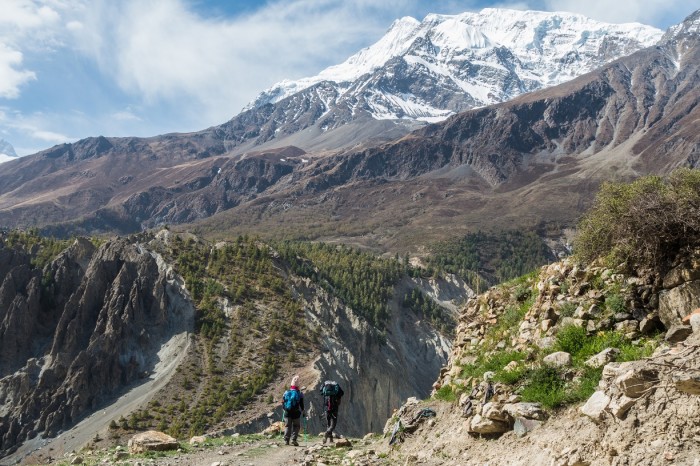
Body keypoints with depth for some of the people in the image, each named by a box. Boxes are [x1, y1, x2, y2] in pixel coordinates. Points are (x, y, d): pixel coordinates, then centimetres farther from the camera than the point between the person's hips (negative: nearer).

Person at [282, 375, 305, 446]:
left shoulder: (286, 393, 3)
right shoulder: (300, 394, -5)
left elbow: (283, 403, 10)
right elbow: (302, 405, 0)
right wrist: (302, 412, 14)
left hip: (287, 413, 2)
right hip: (296, 413, -2)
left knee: (287, 426, 12)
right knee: (296, 426, 9)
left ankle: (286, 440, 6)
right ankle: (293, 439, -6)